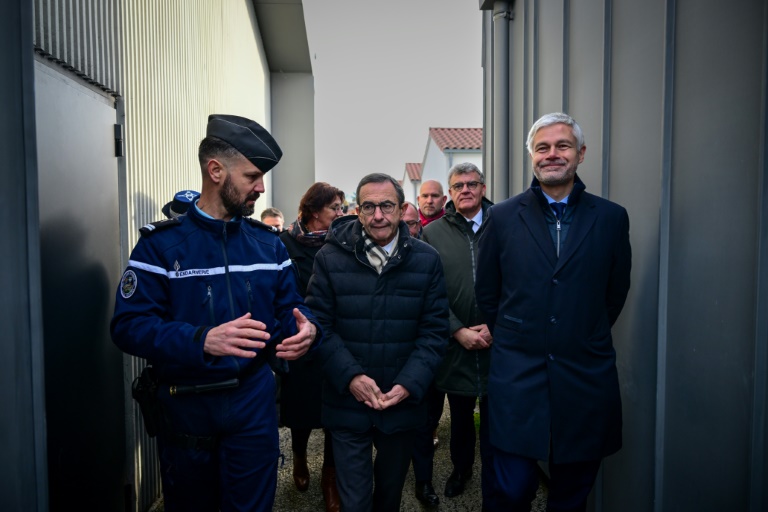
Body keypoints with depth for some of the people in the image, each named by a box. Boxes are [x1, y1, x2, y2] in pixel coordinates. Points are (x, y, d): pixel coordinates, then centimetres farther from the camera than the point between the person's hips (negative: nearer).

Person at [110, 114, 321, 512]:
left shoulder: (268, 243, 2)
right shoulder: (161, 243, -11)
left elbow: (290, 310, 4)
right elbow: (128, 326, -18)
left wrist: (307, 330, -19)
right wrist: (203, 340, -33)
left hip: (254, 400, 2)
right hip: (185, 405, -2)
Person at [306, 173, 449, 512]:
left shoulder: (427, 260, -3)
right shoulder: (330, 258, -5)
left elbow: (434, 329, -3)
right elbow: (319, 324, -6)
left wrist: (410, 384, -15)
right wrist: (350, 376, -17)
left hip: (403, 403, 2)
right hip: (347, 404, -1)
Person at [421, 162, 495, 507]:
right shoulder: (433, 233, 0)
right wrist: (459, 332, -10)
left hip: (496, 345, -1)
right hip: (456, 345, 1)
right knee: (460, 417, 20)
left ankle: (492, 492, 28)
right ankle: (461, 468, 45)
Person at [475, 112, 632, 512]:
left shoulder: (612, 218, 2)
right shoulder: (502, 217, 1)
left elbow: (616, 293, 10)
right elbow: (486, 293, 8)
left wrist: (585, 341, 11)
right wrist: (513, 341, 9)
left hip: (586, 379, 1)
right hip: (516, 375, -1)